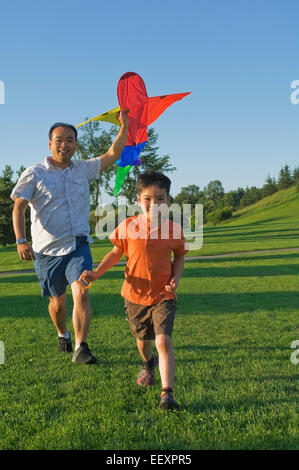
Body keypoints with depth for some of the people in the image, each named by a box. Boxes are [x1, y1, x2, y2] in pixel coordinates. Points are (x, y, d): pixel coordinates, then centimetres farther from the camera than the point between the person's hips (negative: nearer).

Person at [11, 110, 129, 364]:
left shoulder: (83, 169, 8)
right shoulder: (34, 173, -3)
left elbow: (112, 155, 14)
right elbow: (18, 208, -7)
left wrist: (124, 126, 4)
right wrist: (21, 241, -19)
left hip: (78, 246, 2)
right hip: (47, 250, -1)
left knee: (81, 294, -17)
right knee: (57, 301, 11)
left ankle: (80, 347, -13)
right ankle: (63, 334, 40)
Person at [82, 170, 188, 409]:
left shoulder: (174, 229, -8)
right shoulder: (127, 226, -8)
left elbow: (179, 257, 7)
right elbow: (116, 252, 6)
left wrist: (175, 279, -10)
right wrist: (96, 273, -4)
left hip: (163, 295, -2)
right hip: (135, 294, 2)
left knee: (164, 340, -19)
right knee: (143, 339, 21)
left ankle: (167, 393, -13)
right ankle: (148, 363, 55)